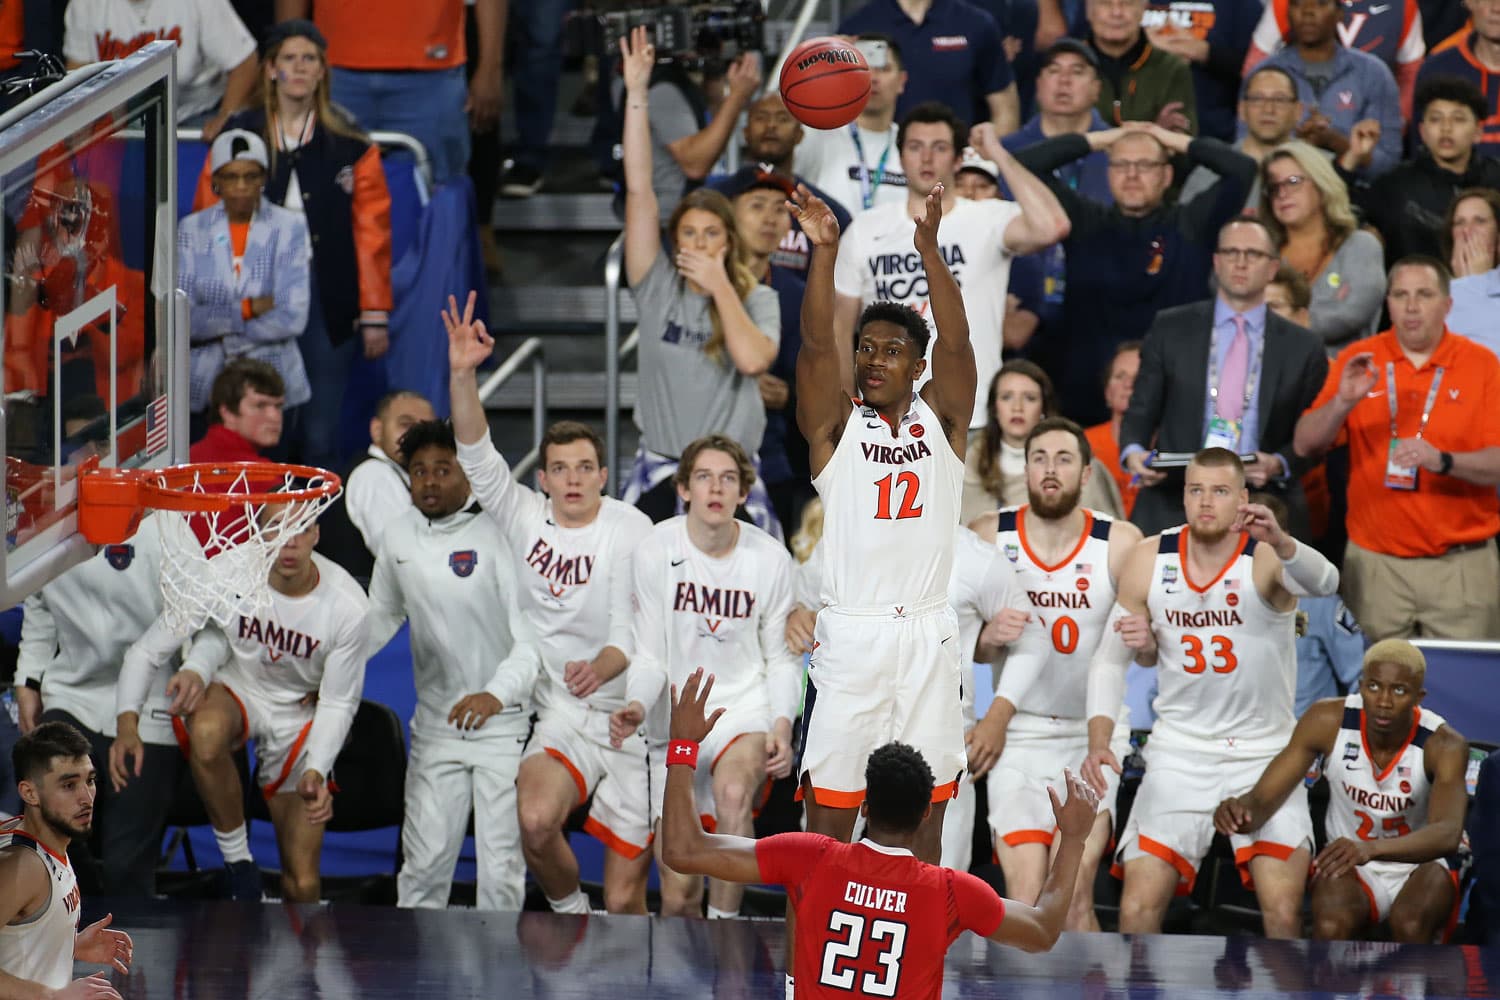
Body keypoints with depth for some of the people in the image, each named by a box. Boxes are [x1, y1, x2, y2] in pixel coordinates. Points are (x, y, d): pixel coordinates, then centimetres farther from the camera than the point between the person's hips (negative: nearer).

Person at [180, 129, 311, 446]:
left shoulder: (288, 227, -1)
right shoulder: (191, 230, 3)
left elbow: (293, 318, -11)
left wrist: (216, 325, -8)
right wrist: (247, 310, -12)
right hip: (205, 388, 1)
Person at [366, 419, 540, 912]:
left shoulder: (493, 534, -12)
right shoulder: (400, 533, 6)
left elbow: (530, 633, -18)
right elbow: (381, 616, 22)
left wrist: (497, 693, -33)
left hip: (503, 721, -5)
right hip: (435, 723, 5)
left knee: (501, 864, -5)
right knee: (424, 862, 1)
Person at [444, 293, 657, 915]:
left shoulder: (632, 531, -5)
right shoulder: (525, 516, 5)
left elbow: (634, 628, -13)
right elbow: (477, 456, -6)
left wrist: (600, 668, -35)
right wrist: (462, 375, -20)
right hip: (559, 716, 2)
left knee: (625, 898, -3)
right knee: (534, 819, -29)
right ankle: (569, 908, 0)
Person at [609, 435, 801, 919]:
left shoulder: (770, 558, -4)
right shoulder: (656, 550, -6)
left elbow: (781, 658, 5)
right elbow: (649, 655, -2)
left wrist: (782, 725, -13)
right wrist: (637, 705, -23)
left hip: (746, 708, -1)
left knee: (734, 793, -37)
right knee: (679, 892, -3)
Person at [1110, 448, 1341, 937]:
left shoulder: (1265, 557, -14)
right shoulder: (1150, 559, -1)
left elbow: (1324, 582, -38)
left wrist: (1281, 542, -58)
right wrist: (1141, 644, -9)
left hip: (1265, 752, -3)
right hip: (1179, 750, 3)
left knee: (1283, 911, -13)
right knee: (1138, 907, -7)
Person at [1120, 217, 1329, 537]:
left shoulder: (1303, 348, 9)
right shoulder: (1170, 329, 10)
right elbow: (1142, 411, 11)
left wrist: (1279, 465, -10)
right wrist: (1133, 452, -10)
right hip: (1175, 507, 0)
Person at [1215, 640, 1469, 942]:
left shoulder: (1443, 744, -23)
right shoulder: (1329, 721, -17)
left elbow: (1448, 833, -40)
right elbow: (1263, 797, -16)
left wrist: (1370, 848, -60)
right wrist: (1241, 812, -44)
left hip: (1419, 867, -1)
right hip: (1351, 870, 1)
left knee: (1409, 923, -35)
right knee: (1331, 927, -33)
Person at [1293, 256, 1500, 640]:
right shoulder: (1357, 361, 6)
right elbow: (1306, 445, 1)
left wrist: (1442, 461, -23)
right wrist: (1343, 402, -17)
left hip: (1462, 565, -1)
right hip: (1376, 563, 1)